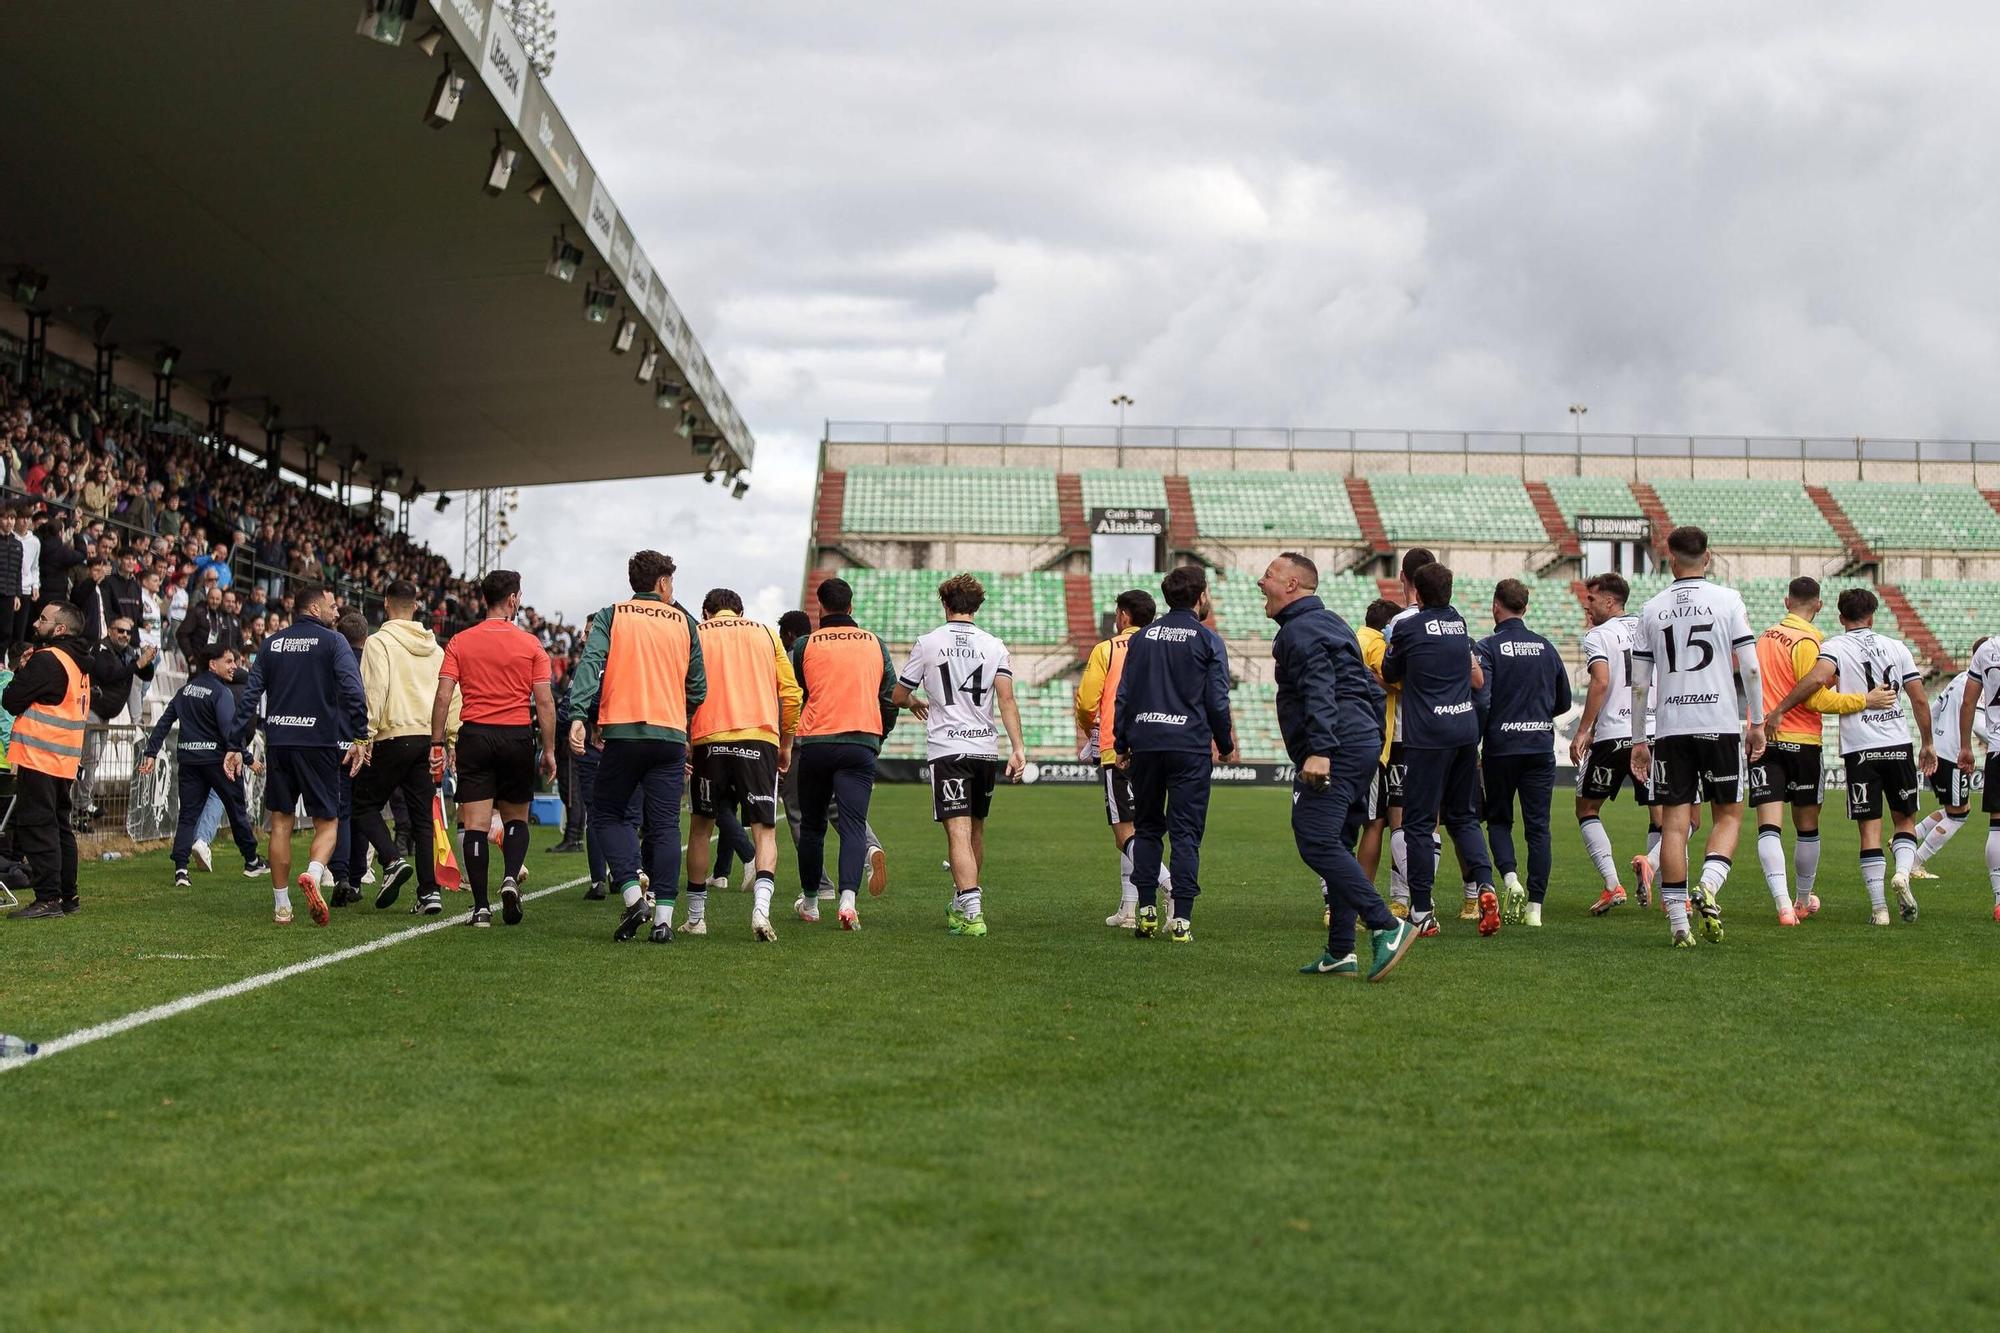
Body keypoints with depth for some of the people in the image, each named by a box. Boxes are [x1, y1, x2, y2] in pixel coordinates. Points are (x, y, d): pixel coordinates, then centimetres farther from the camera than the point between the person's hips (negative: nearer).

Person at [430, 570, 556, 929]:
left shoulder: (460, 642, 3)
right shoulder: (531, 644, 1)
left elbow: (443, 697, -3)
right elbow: (545, 702, -2)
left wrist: (437, 744, 1)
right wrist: (549, 750, 4)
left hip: (474, 736, 0)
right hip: (517, 738, 0)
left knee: (476, 825, 0)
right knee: (516, 819, 15)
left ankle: (481, 907, -4)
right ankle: (511, 877, -11)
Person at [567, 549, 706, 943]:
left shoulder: (611, 617, 7)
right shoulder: (684, 622, 12)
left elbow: (590, 664, -9)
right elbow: (698, 688, 12)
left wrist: (579, 717, -18)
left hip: (623, 732, -1)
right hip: (671, 734, 1)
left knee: (608, 813, 13)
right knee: (665, 825, 3)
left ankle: (632, 895, -5)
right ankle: (664, 917, -4)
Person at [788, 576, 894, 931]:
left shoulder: (805, 646, 2)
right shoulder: (875, 645, 9)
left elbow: (792, 699, 9)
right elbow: (890, 698, 12)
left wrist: (790, 740, 25)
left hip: (815, 743, 0)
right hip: (862, 743, 0)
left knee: (812, 825, 14)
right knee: (853, 825, -5)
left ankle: (809, 903, 24)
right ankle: (848, 899, -26)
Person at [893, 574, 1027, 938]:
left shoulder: (927, 644, 1)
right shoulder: (994, 646, 5)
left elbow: (897, 696, 9)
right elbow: (1006, 699, -6)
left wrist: (916, 703, 32)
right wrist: (1017, 748, -9)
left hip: (946, 748, -3)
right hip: (985, 746, 3)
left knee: (958, 832, -10)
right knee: (976, 830, 18)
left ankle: (971, 912, -24)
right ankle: (965, 904, 32)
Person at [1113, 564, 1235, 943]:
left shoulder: (1142, 638, 11)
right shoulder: (1207, 640, -1)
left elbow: (1123, 695, 9)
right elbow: (1218, 700, -2)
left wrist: (1121, 744, 15)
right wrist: (1226, 746, 10)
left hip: (1145, 745, 3)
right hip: (1190, 747, -3)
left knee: (1146, 828, 14)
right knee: (1186, 833, -2)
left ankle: (1146, 910, 9)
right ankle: (1181, 918, -8)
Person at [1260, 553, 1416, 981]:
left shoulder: (1300, 630, -6)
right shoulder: (1332, 623, 25)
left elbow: (1319, 691, -21)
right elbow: (1374, 691, 26)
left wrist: (1320, 750, -29)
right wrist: (1372, 744, 26)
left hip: (1336, 750, -10)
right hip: (1364, 745, 10)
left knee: (1316, 843, -17)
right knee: (1336, 846, 12)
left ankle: (1386, 926, -25)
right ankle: (1340, 953, 11)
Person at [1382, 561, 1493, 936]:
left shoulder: (1408, 627, -6)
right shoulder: (1459, 623, 11)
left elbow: (1389, 674, 9)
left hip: (1428, 736, -6)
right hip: (1467, 728, 6)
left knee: (1418, 822, 0)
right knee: (1464, 817, 15)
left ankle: (1422, 912, 1)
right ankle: (1484, 884, -6)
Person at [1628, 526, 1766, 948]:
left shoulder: (1652, 609, 7)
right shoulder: (1727, 600, 1)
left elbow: (1639, 683, 7)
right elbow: (1750, 668, -3)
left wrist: (1638, 740, 14)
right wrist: (1757, 723, 7)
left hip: (1670, 728, 2)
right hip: (1719, 723, -2)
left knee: (1674, 822, 3)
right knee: (1729, 813, 11)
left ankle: (1678, 921, 1)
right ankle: (1708, 888, -14)